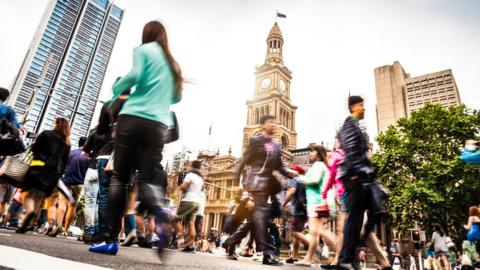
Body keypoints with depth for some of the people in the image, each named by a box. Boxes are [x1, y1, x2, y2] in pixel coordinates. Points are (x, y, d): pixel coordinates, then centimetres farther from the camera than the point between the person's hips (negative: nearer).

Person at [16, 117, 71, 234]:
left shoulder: (46, 134, 6)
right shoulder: (67, 143, 15)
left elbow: (34, 148, 2)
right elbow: (65, 161, 12)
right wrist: (59, 175, 14)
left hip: (39, 167, -3)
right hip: (54, 172, 3)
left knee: (30, 194, -1)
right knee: (40, 197, 3)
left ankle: (30, 211, -32)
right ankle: (29, 224, -6)